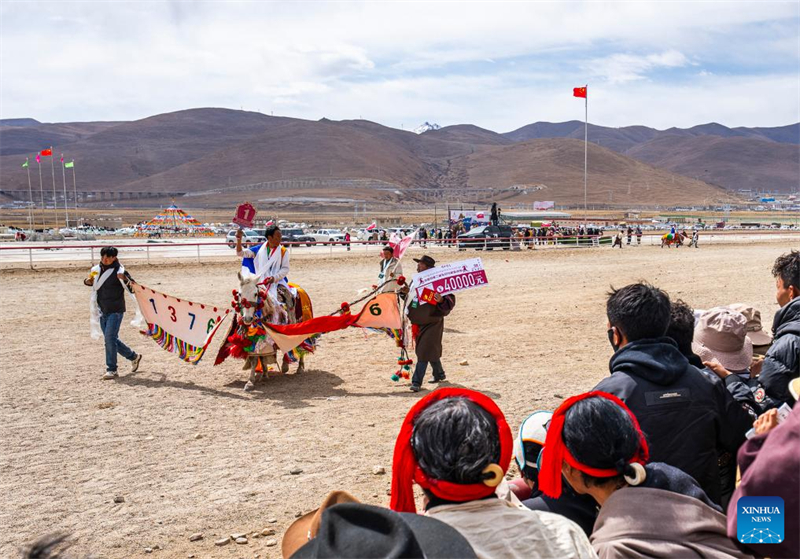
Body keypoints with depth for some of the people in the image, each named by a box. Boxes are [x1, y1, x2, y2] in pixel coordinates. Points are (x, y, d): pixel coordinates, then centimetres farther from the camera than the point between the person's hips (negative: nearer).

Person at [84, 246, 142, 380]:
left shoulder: (119, 271, -12)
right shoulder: (96, 270, 6)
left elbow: (132, 286, -15)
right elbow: (89, 282, 22)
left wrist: (125, 279, -34)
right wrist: (88, 281, -1)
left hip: (115, 311, -7)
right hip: (102, 311, 7)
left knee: (110, 338, -13)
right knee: (111, 339, 14)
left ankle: (111, 370, -4)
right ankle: (134, 357, 32)